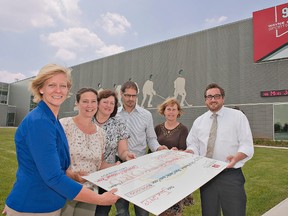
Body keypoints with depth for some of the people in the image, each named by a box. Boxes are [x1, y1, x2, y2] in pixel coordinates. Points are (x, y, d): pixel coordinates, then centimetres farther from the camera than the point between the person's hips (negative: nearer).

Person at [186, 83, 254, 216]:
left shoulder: (237, 116, -1)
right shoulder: (198, 121, 9)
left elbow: (247, 145, -6)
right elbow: (193, 145, 12)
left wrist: (236, 158, -26)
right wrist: (189, 152, -11)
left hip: (231, 175, -3)